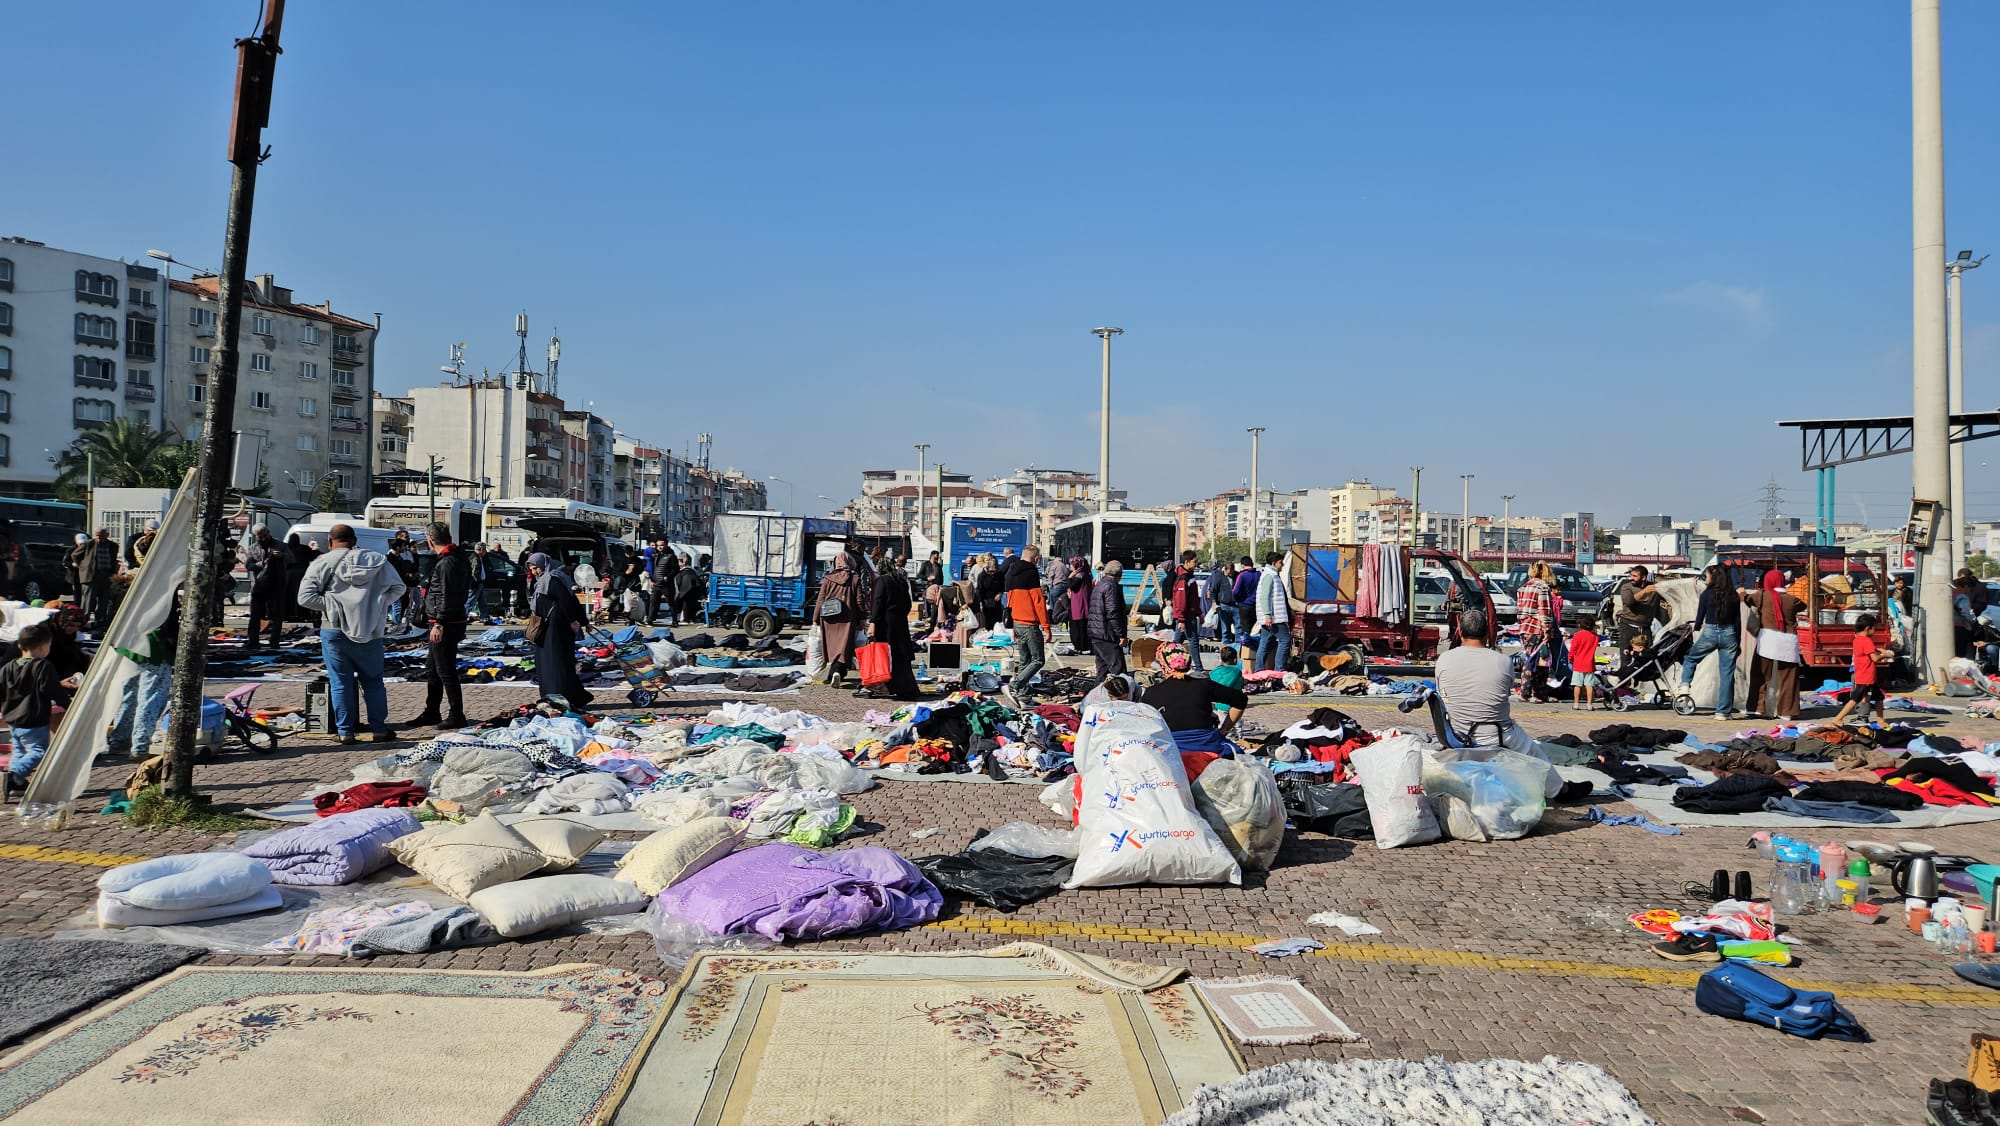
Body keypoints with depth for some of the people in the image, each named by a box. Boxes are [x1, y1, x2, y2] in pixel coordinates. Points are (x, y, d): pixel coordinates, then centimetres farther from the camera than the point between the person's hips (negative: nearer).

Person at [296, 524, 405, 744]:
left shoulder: (322, 564, -5)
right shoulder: (377, 560, 2)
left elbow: (305, 597, -11)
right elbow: (398, 588, 5)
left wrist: (330, 604, -2)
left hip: (335, 630, -2)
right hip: (369, 631, 2)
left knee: (340, 683, 6)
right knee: (373, 681, 12)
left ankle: (345, 732, 8)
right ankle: (379, 729, 14)